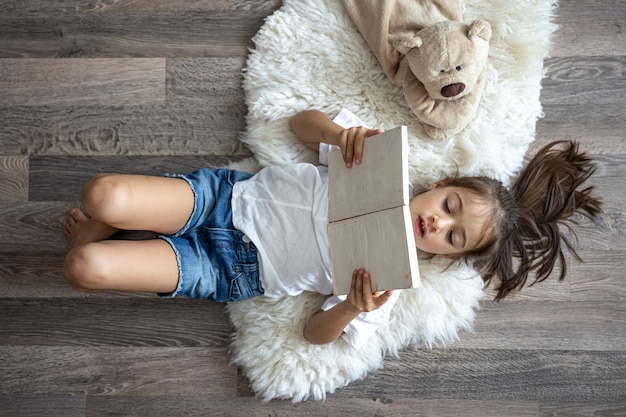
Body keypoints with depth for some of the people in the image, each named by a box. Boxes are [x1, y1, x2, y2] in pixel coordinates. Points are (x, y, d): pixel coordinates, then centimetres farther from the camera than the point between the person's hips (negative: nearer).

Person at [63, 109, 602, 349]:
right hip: (228, 194, 2)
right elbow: (300, 121, 5)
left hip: (229, 271, -2)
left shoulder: (388, 284, -7)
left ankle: (92, 240, 18)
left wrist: (352, 308, -32)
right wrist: (343, 134, -19)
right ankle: (98, 228, 16)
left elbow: (315, 333, -8)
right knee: (102, 194, -22)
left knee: (85, 268, -20)